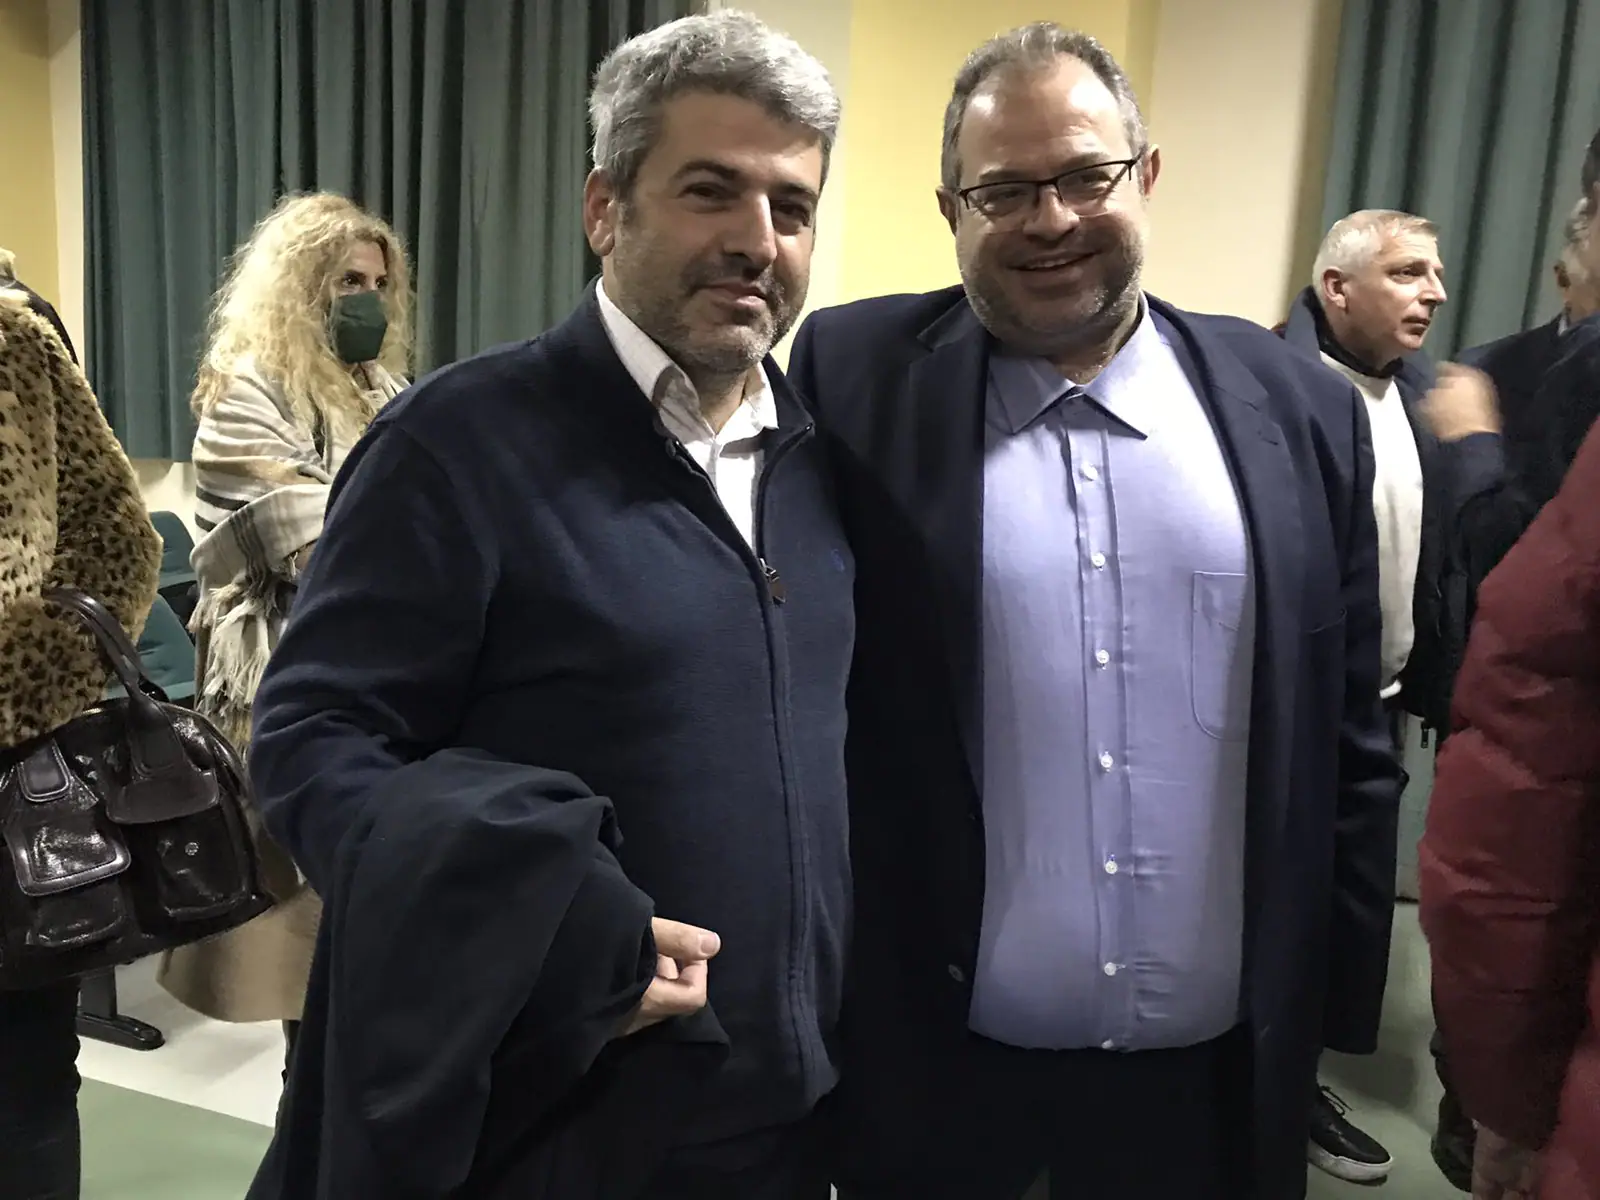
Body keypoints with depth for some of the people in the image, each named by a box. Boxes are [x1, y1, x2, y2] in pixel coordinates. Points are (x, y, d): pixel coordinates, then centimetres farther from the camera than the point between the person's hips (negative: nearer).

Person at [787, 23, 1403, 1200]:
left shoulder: (1300, 408, -1)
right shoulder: (857, 383, -7)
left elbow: (1349, 742, 5)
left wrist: (1341, 1002, 6)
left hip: (1218, 1065, 2)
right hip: (932, 1056, -1)